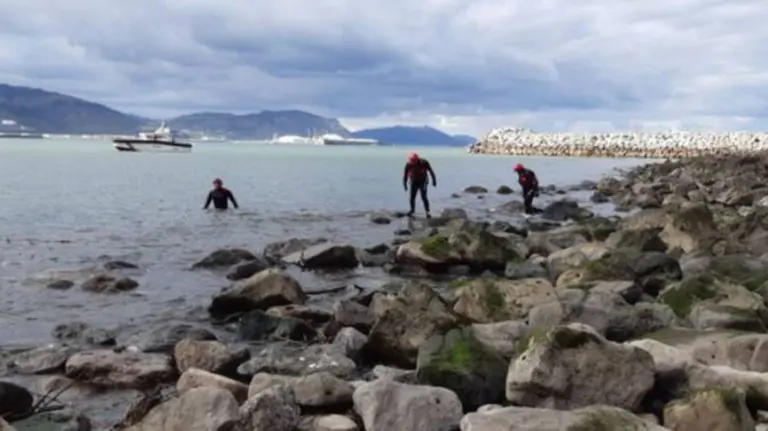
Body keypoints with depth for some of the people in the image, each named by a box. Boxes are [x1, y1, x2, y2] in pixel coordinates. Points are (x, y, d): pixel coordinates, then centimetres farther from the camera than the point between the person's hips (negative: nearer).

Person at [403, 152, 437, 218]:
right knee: (412, 197, -2)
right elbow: (405, 175, -4)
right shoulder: (408, 165, -16)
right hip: (414, 182, 2)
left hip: (423, 182, -2)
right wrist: (405, 184, -5)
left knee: (423, 197, -15)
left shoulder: (424, 163, -19)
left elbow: (431, 171, -7)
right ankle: (412, 211, 17)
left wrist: (434, 180, -4)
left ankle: (427, 212, -10)